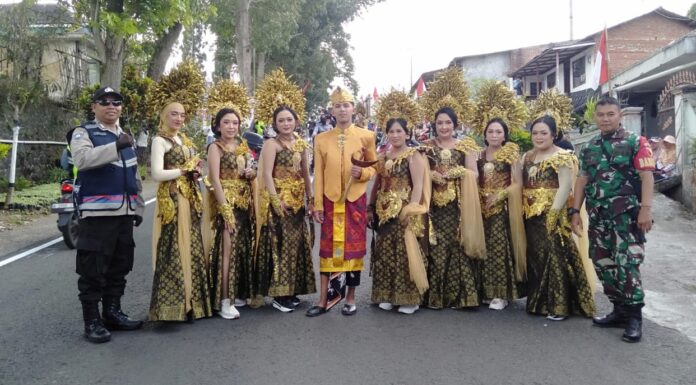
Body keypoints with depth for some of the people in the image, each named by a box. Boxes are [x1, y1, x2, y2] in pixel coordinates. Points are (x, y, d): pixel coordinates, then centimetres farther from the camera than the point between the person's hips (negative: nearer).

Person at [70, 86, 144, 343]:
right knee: (93, 269, -3)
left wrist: (138, 207, 19)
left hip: (124, 212, 7)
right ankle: (92, 321, 6)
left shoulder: (125, 136, 20)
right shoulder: (83, 132, -1)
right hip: (97, 212, -7)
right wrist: (116, 146, -30)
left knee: (119, 267, 12)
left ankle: (112, 313, 23)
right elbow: (82, 159, -23)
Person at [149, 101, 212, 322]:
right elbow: (157, 174, -17)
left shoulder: (185, 140, 17)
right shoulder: (160, 140, -6)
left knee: (192, 249, 10)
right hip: (171, 201, -8)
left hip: (190, 199, 8)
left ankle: (191, 300, 19)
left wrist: (196, 172, 1)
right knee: (173, 251, -7)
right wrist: (185, 171, -9)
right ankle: (172, 305, -1)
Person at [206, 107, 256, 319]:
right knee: (227, 249, -9)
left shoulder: (243, 145, 13)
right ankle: (224, 301, -4)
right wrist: (226, 210, -21)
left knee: (244, 248, 11)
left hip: (245, 203, 7)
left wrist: (252, 173, -3)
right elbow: (215, 180, -14)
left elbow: (252, 173, 22)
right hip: (226, 202, -7)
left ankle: (238, 293, 24)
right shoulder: (215, 147, -6)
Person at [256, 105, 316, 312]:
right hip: (279, 199, -7)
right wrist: (276, 200, -23)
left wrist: (309, 198, 11)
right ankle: (279, 294, 1)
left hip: (297, 199, 7)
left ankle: (291, 290, 22)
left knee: (297, 241, 10)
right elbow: (267, 174, -15)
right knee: (281, 243, -7)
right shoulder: (272, 144, -7)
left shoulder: (301, 143, 12)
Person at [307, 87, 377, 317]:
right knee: (327, 248, 4)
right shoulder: (321, 139, 5)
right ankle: (322, 300, 12)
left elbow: (374, 168, 8)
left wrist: (362, 172, -15)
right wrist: (317, 205, 0)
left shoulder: (366, 136, 2)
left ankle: (350, 298, 18)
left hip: (356, 200, -1)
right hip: (330, 201, 1)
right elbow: (318, 174, 4)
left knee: (354, 247, 4)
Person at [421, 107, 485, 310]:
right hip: (435, 204, 0)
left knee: (459, 246, -4)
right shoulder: (427, 146, 12)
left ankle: (460, 294, 6)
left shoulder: (466, 145, 9)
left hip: (459, 204, 0)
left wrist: (453, 173, -9)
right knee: (436, 248, -4)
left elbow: (472, 174, 2)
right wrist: (433, 175, -13)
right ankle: (434, 295, 4)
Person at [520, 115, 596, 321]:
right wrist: (523, 211, 5)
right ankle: (539, 302, 22)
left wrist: (552, 214, -22)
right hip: (531, 216, 7)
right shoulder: (527, 157, 14)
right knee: (535, 257, 11)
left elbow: (565, 187, -15)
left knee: (555, 256, -6)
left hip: (552, 215, -7)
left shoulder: (562, 156, -7)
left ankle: (559, 305, 2)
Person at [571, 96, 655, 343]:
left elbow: (646, 177, -7)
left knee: (626, 264, -9)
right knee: (603, 265, 8)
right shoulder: (589, 148, 14)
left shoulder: (635, 143, 0)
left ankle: (634, 317, 2)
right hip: (598, 216, 6)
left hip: (627, 214, -5)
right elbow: (582, 180, 15)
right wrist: (575, 211, 9)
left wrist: (645, 209, -18)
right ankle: (620, 311, 22)